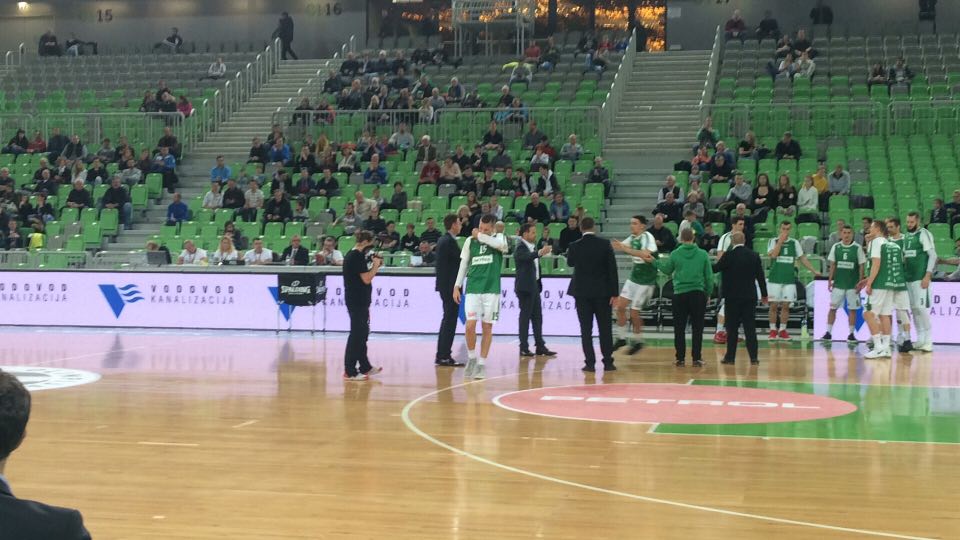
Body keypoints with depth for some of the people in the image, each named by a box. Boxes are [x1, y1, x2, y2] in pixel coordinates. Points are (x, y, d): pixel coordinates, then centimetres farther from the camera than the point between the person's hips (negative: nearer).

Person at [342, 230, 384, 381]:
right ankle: (350, 372, -5)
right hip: (358, 301, -10)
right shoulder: (358, 256, -17)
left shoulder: (350, 255, 13)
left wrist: (374, 265, 10)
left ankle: (365, 367, 27)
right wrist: (376, 265, -6)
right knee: (357, 334, -7)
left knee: (361, 333, 18)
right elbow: (366, 279, -18)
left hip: (355, 299, 10)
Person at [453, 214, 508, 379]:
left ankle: (482, 363, 11)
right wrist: (457, 286, 7)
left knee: (487, 327, 2)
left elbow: (500, 244, -25)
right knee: (470, 325, -11)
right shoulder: (470, 240, 7)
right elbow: (464, 264, 13)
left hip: (491, 289, -1)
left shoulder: (499, 238, 0)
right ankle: (472, 358, 10)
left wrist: (480, 236, -15)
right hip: (472, 289, 1)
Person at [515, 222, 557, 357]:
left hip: (534, 286, 9)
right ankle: (524, 348, -1)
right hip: (525, 287, -9)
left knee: (537, 317, 9)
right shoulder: (520, 247, -13)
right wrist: (539, 253, -52)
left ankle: (540, 346, 12)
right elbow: (526, 257, -36)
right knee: (525, 316, -5)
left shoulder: (533, 247, 16)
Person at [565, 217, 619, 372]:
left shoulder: (574, 247, -6)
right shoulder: (605, 244, -6)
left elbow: (570, 263, 14)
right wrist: (614, 293, -1)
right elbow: (612, 269, -6)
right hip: (602, 291, 0)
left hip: (582, 292, 0)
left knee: (586, 329, 3)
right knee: (605, 328, 7)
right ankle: (608, 362, 7)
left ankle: (590, 363, 0)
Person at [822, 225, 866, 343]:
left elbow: (861, 266, -1)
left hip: (852, 285, -2)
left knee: (852, 309, 2)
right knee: (832, 308, 1)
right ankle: (828, 333, 6)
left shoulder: (857, 248, -2)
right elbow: (832, 265, 8)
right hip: (838, 284, 2)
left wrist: (860, 283, -6)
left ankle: (851, 334, 10)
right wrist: (829, 281, 2)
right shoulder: (836, 247, 3)